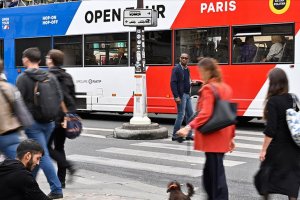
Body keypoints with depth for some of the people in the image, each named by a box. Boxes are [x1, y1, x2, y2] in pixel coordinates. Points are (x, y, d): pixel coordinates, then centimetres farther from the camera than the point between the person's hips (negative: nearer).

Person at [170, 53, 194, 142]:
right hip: (181, 95, -8)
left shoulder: (187, 69, 12)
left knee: (190, 114, 10)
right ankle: (175, 136, 1)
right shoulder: (176, 69, -10)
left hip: (187, 95, 8)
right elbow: (173, 83, -16)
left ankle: (189, 135, 19)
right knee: (181, 115, -7)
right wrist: (176, 96, -21)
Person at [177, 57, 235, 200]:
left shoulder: (208, 89, -12)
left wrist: (189, 127, -31)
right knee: (209, 173, 18)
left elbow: (205, 114, -24)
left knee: (216, 174, -5)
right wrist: (231, 136, 21)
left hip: (212, 138, -9)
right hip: (222, 138, 9)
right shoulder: (226, 88, 14)